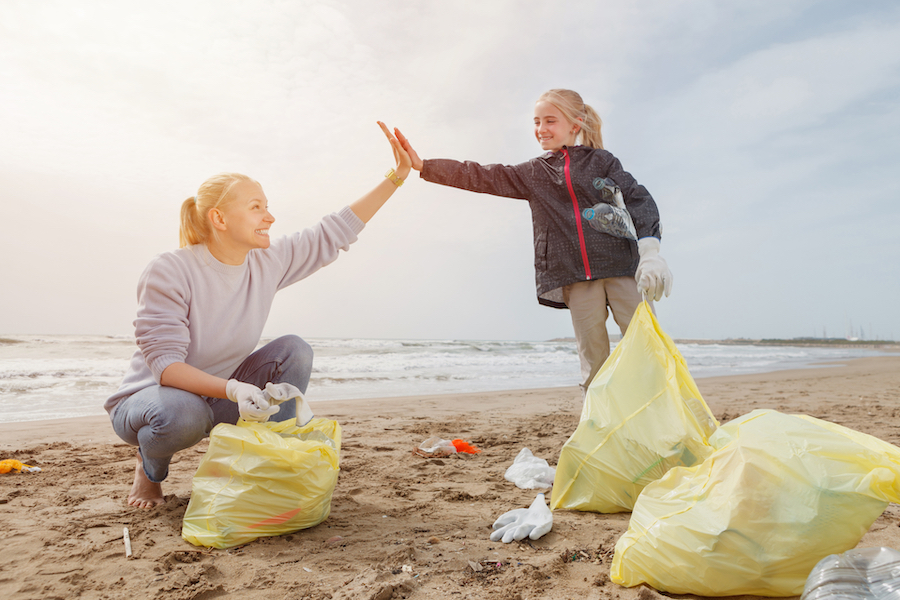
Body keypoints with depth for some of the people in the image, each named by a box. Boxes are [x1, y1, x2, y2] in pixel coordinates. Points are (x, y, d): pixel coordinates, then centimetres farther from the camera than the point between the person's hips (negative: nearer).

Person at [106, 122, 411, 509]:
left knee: (293, 350, -15)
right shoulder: (169, 272, -25)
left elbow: (333, 233, -8)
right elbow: (164, 364, -27)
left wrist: (396, 177, -12)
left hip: (217, 396, 5)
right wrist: (232, 389, -45)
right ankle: (150, 468, -1)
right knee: (184, 413, -39)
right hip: (150, 398, -4)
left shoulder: (268, 263, -9)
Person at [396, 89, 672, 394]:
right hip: (576, 276, 2)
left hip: (620, 266, -1)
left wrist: (650, 252, -13)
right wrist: (422, 165, 5)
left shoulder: (600, 161, 10)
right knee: (594, 361, 2)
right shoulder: (532, 172, 17)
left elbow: (638, 200, 2)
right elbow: (481, 177, 12)